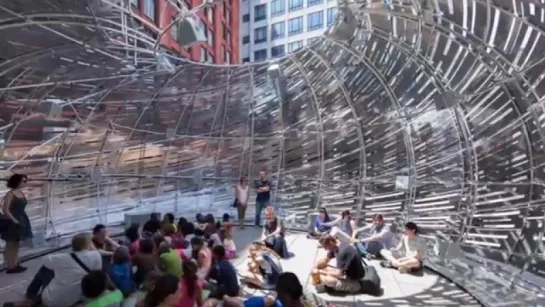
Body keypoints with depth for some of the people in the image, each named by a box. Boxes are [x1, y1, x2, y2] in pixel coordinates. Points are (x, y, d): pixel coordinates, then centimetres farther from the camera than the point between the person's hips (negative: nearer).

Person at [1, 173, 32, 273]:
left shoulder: (22, 193, 9)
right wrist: (14, 220, -18)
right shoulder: (10, 194, -14)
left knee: (16, 244, 15)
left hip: (20, 221, 8)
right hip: (12, 223, -8)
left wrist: (22, 220, 10)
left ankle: (15, 265, 24)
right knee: (11, 245, 1)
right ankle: (10, 267, 8)